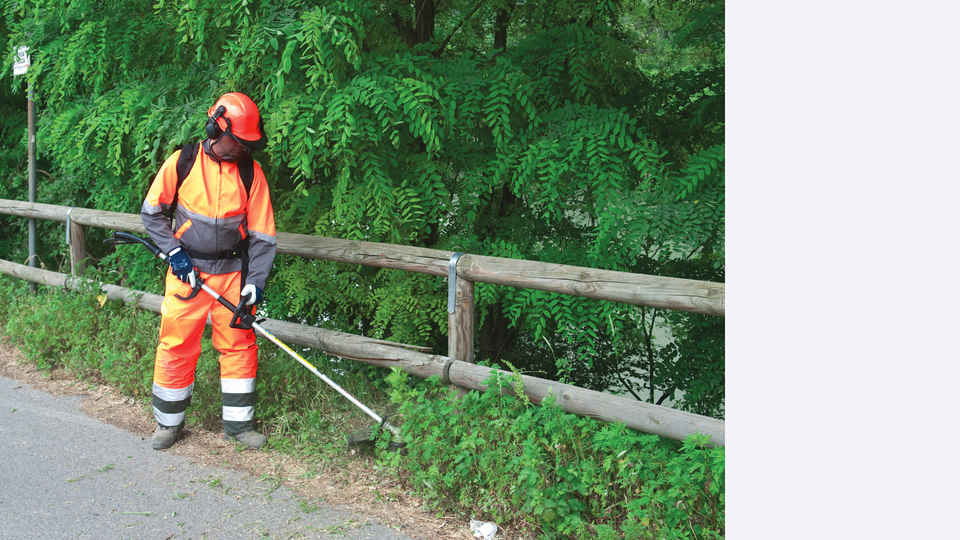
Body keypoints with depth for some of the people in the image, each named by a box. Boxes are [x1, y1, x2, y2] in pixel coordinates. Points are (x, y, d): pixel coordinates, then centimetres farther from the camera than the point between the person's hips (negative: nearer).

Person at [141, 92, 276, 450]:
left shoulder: (250, 172, -2)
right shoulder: (183, 162, -5)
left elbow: (263, 235, -1)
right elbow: (151, 212, 3)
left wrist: (255, 282, -9)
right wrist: (174, 252, -7)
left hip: (232, 273, 2)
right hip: (186, 271, -1)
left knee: (239, 345, 3)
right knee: (176, 346, 3)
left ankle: (237, 422, 16)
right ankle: (168, 423, 19)